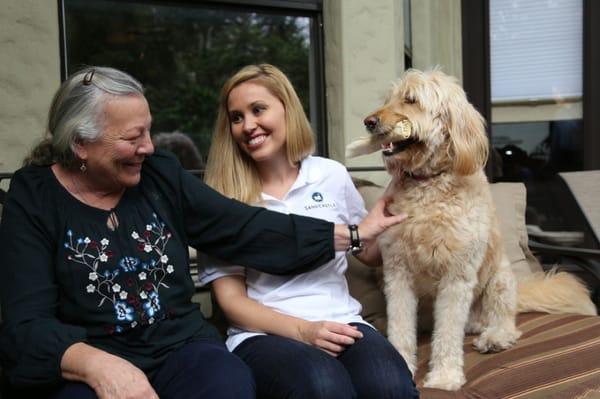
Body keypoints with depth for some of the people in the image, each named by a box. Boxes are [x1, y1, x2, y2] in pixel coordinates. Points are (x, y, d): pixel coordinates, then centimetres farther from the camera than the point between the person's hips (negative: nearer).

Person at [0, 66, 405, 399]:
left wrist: (352, 235, 4)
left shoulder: (161, 174, 6)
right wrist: (97, 365, -34)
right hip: (81, 364, -3)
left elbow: (246, 227, 5)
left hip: (180, 347, 3)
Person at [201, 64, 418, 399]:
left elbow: (371, 251, 24)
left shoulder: (332, 175, 10)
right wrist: (302, 330, -15)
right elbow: (231, 297, 0)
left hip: (341, 324, 2)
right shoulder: (224, 196, 3)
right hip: (264, 334, -2)